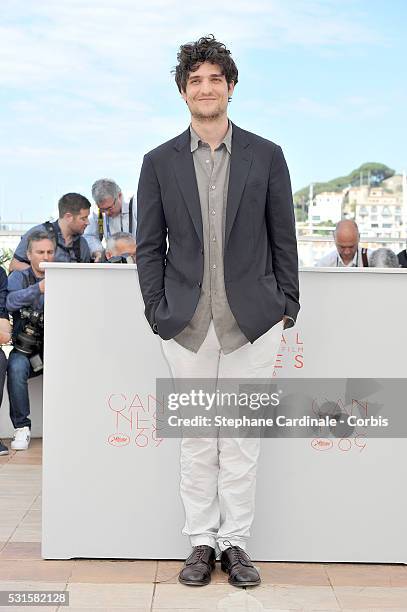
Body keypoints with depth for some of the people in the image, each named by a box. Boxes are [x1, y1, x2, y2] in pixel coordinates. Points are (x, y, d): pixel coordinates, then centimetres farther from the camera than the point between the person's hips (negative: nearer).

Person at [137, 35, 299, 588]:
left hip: (252, 319, 0)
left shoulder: (266, 156, 4)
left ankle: (236, 542, 19)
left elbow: (284, 238, 6)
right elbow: (149, 246, 6)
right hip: (188, 322, 1)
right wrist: (158, 310, 0)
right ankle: (202, 542, 21)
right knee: (196, 437, 8)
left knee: (241, 437, 6)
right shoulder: (159, 162, 6)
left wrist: (287, 307, 3)